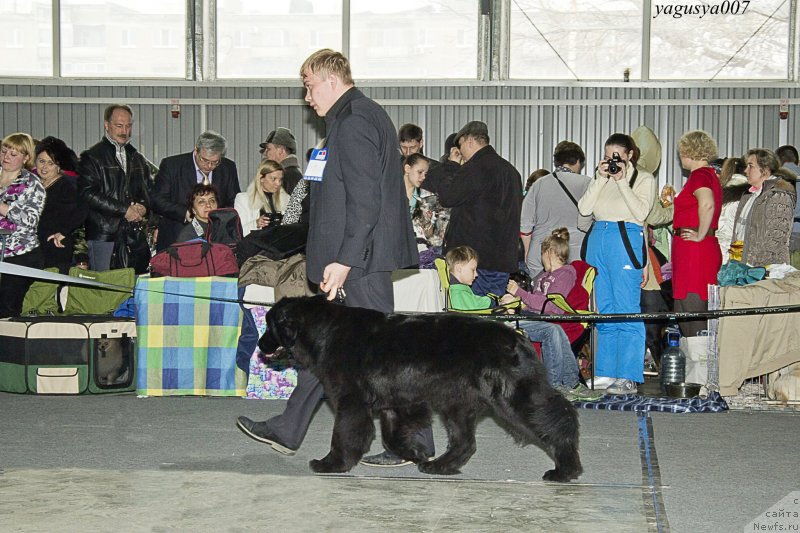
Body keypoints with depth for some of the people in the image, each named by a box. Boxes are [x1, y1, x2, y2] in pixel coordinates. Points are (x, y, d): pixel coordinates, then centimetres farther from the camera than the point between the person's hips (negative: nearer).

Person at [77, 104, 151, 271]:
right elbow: (88, 194, -11)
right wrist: (125, 210, -13)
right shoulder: (92, 157, 0)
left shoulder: (138, 159, 20)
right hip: (102, 236, -5)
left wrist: (143, 206, -2)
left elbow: (149, 190, 23)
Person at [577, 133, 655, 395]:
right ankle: (606, 372, 12)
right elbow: (584, 209, 4)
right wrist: (600, 179, -2)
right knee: (604, 310, 7)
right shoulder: (600, 179, 17)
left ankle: (628, 377, -9)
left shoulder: (644, 178, 5)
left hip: (625, 241, -5)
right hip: (598, 239, 6)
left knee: (626, 311, -9)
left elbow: (641, 212, -10)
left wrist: (622, 181, -9)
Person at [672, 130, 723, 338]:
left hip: (693, 249, -10)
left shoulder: (699, 175, -12)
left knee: (692, 312, -10)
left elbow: (707, 204, -30)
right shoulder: (710, 174, 18)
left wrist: (700, 235, -21)